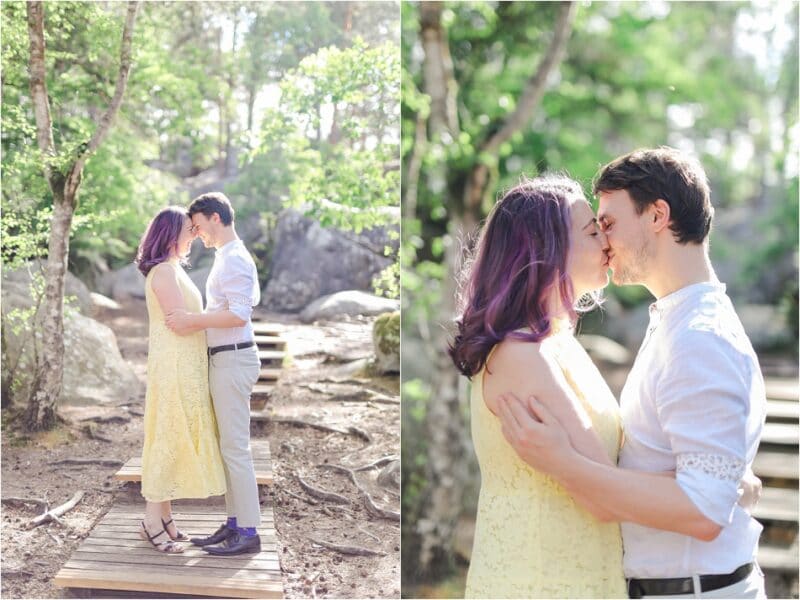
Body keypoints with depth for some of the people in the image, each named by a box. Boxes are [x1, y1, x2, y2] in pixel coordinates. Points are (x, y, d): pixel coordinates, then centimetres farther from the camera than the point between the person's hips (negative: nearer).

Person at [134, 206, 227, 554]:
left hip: (184, 368, 10)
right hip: (173, 367, -10)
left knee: (177, 439, 11)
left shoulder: (174, 270, 17)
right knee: (167, 439, -6)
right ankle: (152, 522, 1)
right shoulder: (163, 271, -14)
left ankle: (163, 517, 17)